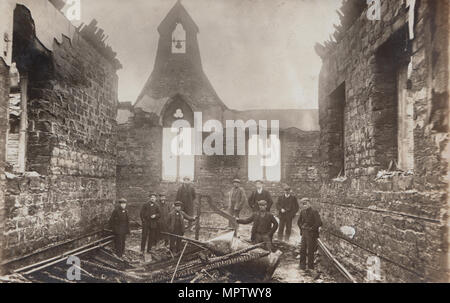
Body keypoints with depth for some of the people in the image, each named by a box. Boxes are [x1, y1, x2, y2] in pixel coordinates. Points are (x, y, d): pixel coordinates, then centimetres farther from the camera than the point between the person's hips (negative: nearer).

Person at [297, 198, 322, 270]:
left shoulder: (314, 212, -14)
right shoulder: (302, 212, 6)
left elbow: (319, 223, -21)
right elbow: (299, 221, 22)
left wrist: (312, 228, -15)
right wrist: (301, 228, 9)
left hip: (311, 234, -6)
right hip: (304, 233, 6)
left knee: (310, 251, 1)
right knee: (302, 250, 8)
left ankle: (310, 267, 14)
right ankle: (302, 265, 20)